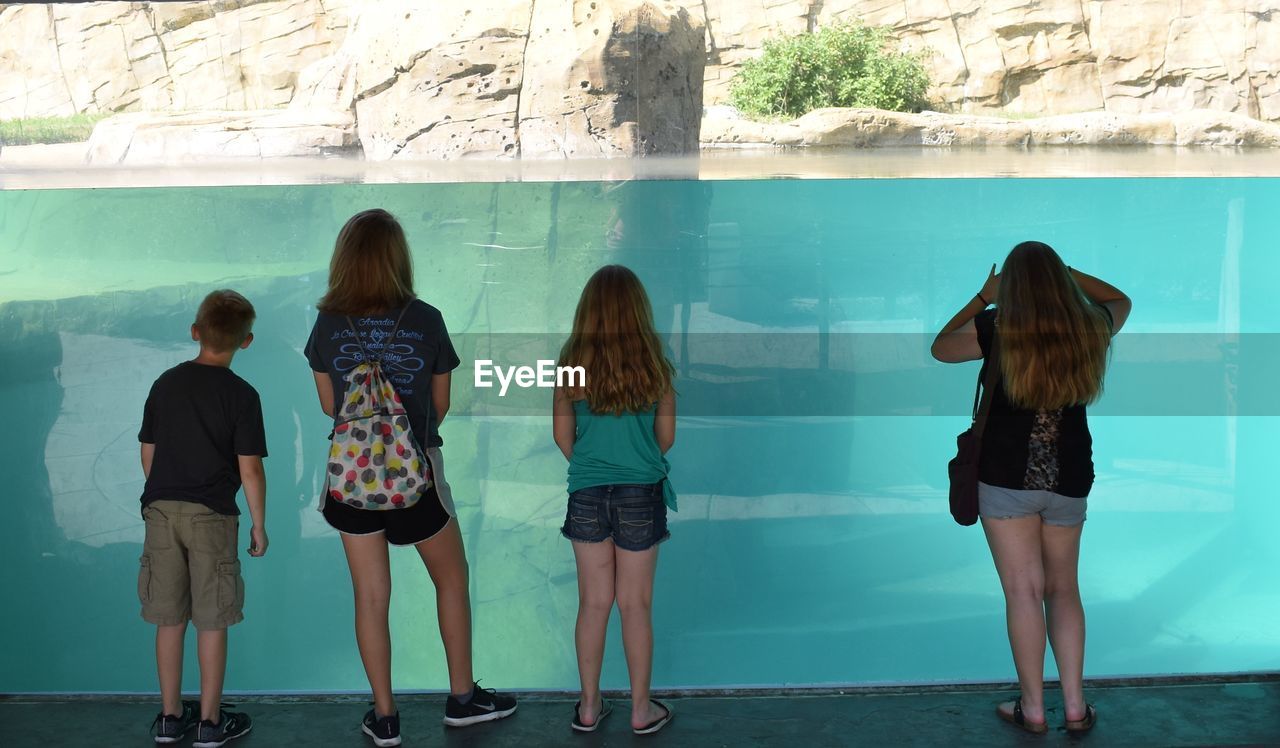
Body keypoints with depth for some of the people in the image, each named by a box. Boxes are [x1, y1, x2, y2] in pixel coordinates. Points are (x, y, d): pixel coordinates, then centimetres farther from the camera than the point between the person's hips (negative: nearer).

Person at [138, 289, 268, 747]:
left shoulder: (166, 384, 4)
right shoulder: (241, 395, -9)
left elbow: (148, 452, 10)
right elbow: (249, 469, -10)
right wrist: (259, 524, 0)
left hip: (161, 510, 4)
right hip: (212, 516, -4)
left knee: (169, 619, 12)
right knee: (212, 622, 5)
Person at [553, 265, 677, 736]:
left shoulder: (573, 362, -6)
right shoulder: (653, 363, -9)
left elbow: (563, 435, 2)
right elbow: (666, 437, 0)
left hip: (587, 495, 1)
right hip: (641, 495, -1)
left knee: (593, 603, 12)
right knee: (635, 605, 9)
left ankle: (589, 707, 23)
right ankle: (641, 710, 20)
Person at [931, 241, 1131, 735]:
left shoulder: (997, 329, -8)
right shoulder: (1091, 327, 0)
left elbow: (940, 348, 10)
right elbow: (1121, 300, 25)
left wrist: (984, 296, 15)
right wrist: (1065, 273, 20)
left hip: (1007, 476, -3)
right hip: (1069, 478, 3)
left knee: (1024, 591, 2)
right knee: (1063, 589, 15)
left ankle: (1032, 708, 8)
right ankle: (1075, 706, 15)